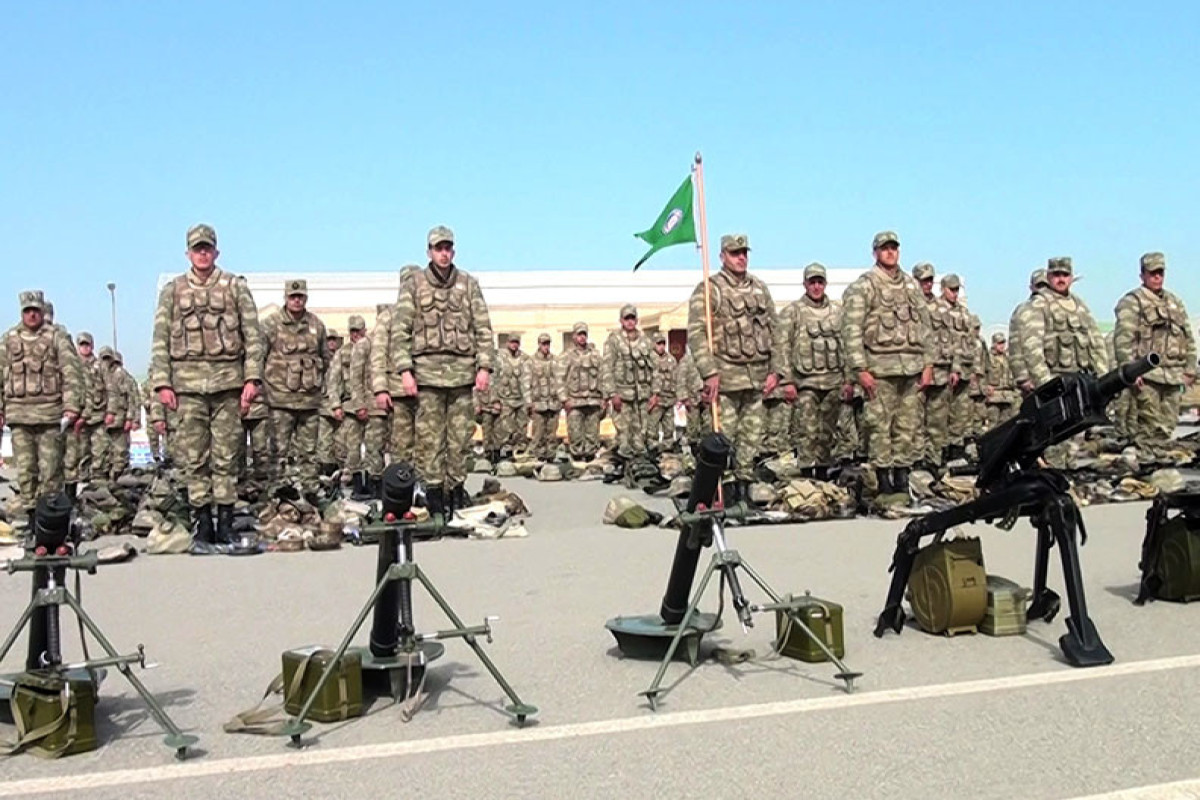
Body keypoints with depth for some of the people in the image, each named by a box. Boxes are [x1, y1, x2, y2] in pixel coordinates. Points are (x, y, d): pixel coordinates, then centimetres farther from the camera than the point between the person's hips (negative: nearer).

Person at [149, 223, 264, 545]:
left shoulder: (235, 287, 8)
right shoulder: (172, 291, 11)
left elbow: (253, 335, 4)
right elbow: (160, 340, 8)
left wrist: (252, 377, -5)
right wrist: (162, 383, -1)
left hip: (227, 380, -1)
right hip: (188, 382, 1)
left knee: (226, 455, 1)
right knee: (193, 456, 2)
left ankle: (226, 521, 6)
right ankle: (202, 521, 8)